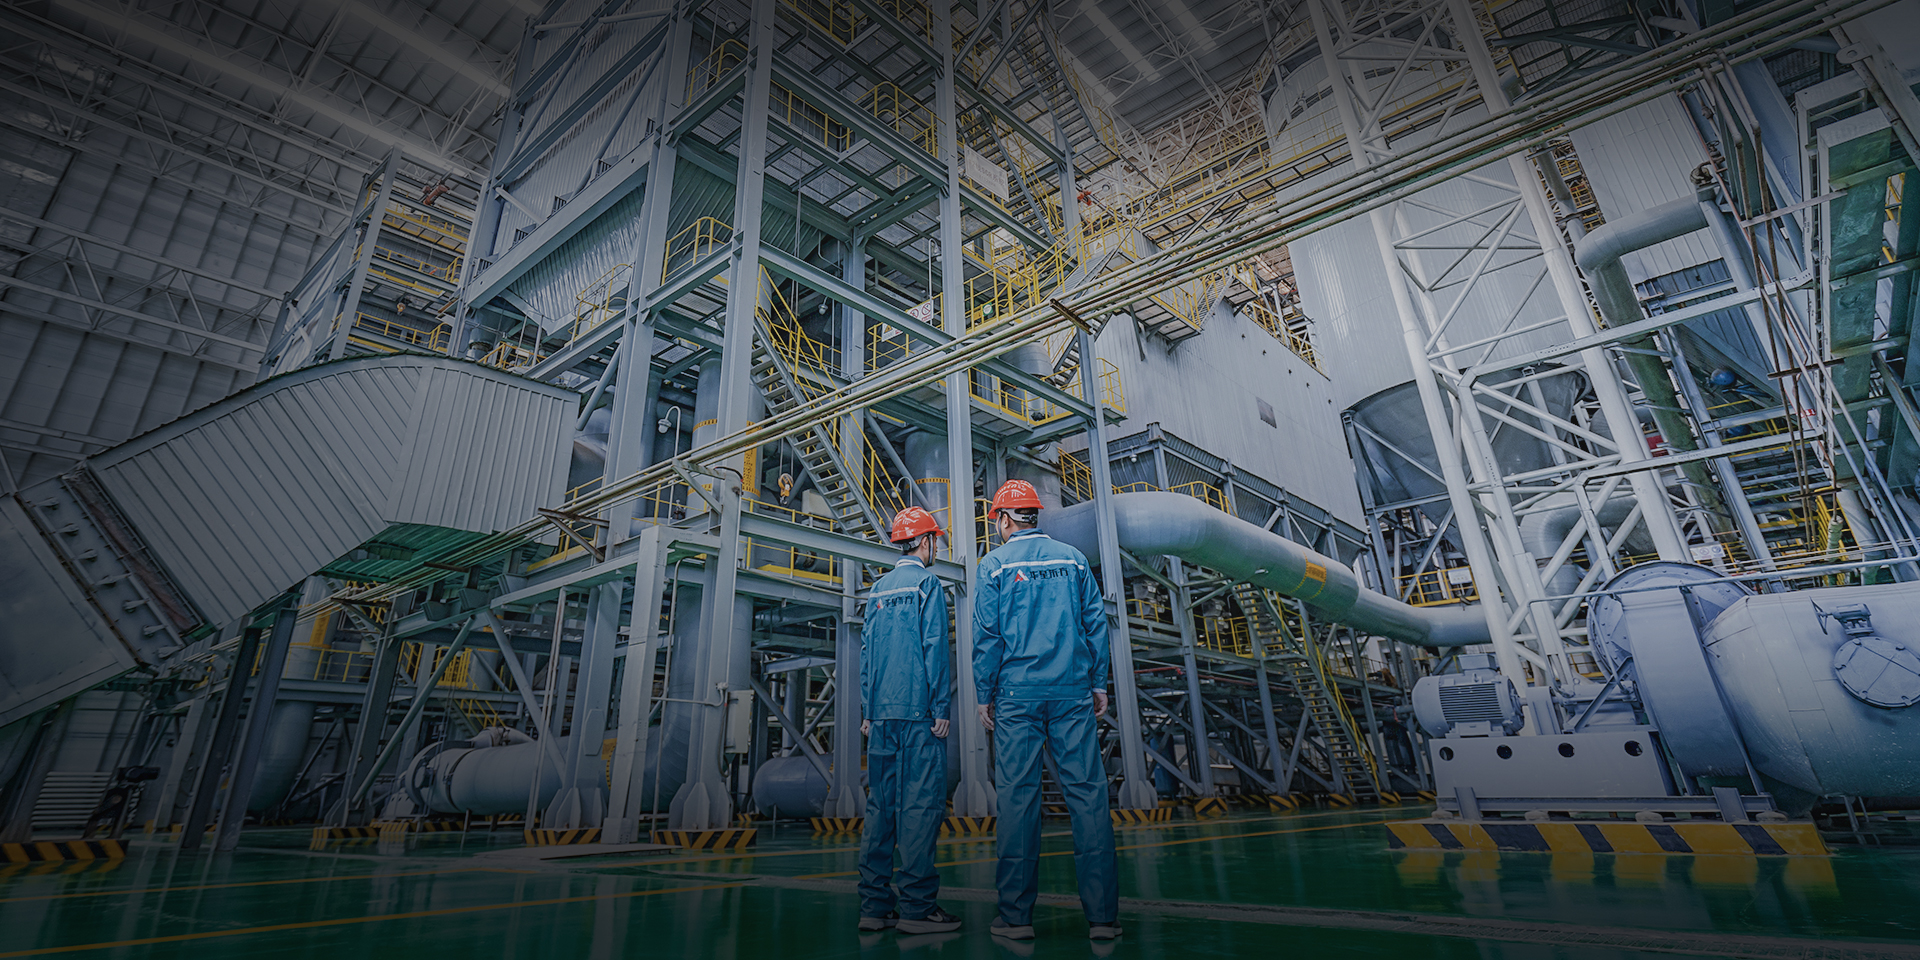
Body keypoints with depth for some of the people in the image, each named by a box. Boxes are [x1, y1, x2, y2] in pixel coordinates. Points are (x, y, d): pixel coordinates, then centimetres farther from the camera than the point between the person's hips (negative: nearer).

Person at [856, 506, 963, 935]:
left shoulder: (878, 589, 15)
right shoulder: (927, 583, -5)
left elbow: (867, 652, 14)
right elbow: (934, 647, -11)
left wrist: (868, 710, 17)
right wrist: (941, 707, -9)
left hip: (881, 712, 7)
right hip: (917, 710, -7)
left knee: (881, 804, 9)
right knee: (920, 803, -4)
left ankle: (875, 904, 13)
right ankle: (916, 906, -1)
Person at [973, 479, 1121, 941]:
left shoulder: (995, 564, 1)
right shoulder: (1072, 558, 9)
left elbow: (986, 634, -1)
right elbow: (1095, 622, 8)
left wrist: (984, 694, 5)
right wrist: (1098, 683, 13)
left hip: (1017, 695, -2)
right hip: (1073, 693, 2)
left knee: (1018, 797, 3)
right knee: (1087, 793, 3)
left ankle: (1016, 914, 9)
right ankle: (1102, 913, 5)